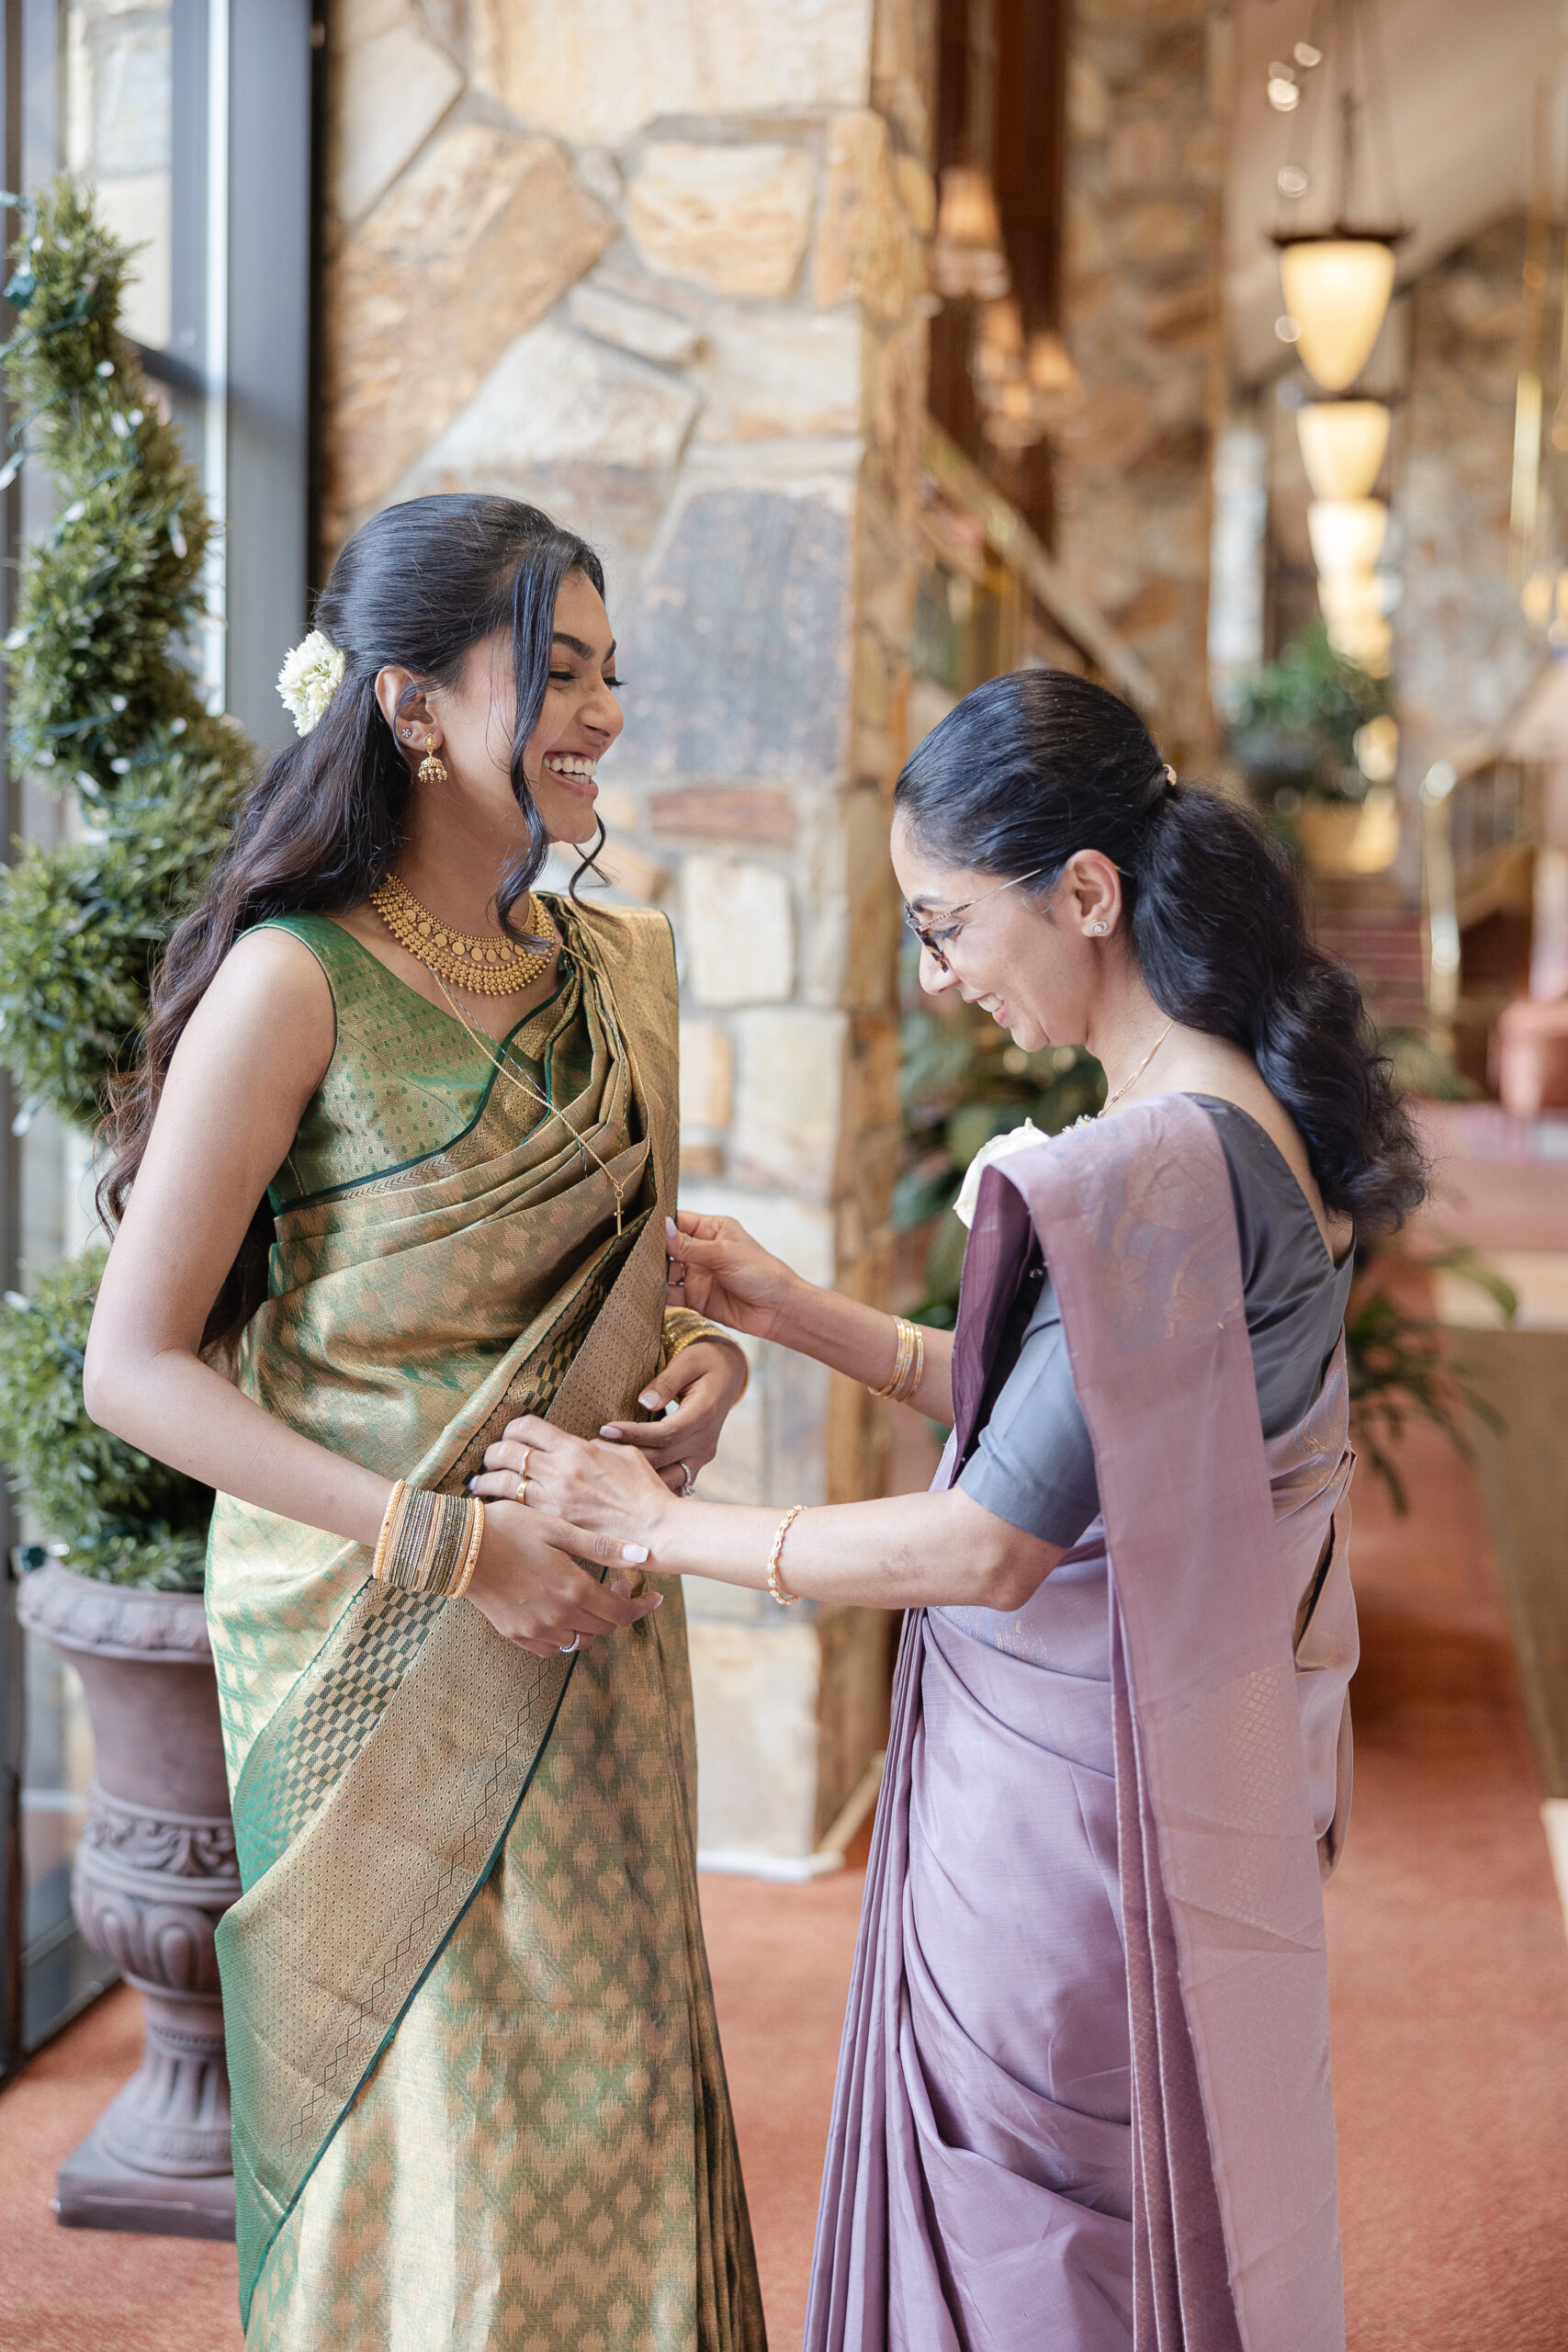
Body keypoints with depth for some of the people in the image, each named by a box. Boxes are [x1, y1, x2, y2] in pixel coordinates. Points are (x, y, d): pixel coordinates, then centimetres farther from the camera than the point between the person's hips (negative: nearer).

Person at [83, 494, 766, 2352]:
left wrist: (699, 1354, -4)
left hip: (591, 1618, 6)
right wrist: (448, 1538, -21)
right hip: (376, 1636, -6)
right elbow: (133, 1366, -16)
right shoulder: (300, 980, -15)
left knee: (608, 2076, 15)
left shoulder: (609, 971, 4)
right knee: (434, 2112, 8)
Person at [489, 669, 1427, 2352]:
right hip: (1188, 1759, 9)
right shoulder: (1248, 1114, 3)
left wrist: (661, 1528, -14)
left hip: (1071, 1806, -9)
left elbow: (991, 1546, -24)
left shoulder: (1156, 1167, -26)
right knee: (1161, 2214, 23)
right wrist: (794, 1314, 5)